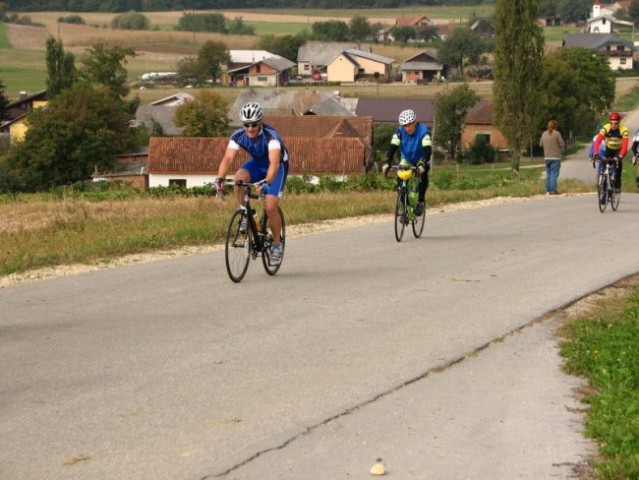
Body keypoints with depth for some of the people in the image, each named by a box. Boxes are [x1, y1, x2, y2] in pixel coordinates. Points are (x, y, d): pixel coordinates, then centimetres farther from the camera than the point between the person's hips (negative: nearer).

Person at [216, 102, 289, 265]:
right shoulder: (238, 135, -24)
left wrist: (267, 182, -66)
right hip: (256, 163, 4)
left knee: (270, 207, -17)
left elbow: (274, 162, -49)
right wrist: (220, 179, -52)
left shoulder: (270, 136, -36)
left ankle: (277, 244, 4)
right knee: (239, 177, -31)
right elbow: (228, 158, -34)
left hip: (278, 166, -4)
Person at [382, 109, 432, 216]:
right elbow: (393, 147, -26)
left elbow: (428, 149, -40)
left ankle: (420, 202, -14)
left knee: (423, 175, -30)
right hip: (406, 159, 3)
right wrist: (387, 163, -41)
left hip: (420, 160, -3)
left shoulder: (423, 131, -30)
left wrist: (422, 165, -54)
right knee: (400, 179, -17)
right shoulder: (400, 131, -20)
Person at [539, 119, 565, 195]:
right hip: (556, 157, -5)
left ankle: (548, 190, 11)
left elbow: (541, 144, 13)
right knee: (554, 173, -5)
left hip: (547, 157, 5)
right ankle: (553, 190, -10)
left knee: (548, 174, 12)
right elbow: (562, 144, -8)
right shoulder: (557, 133, -9)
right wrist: (561, 151, 11)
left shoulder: (544, 134, 6)